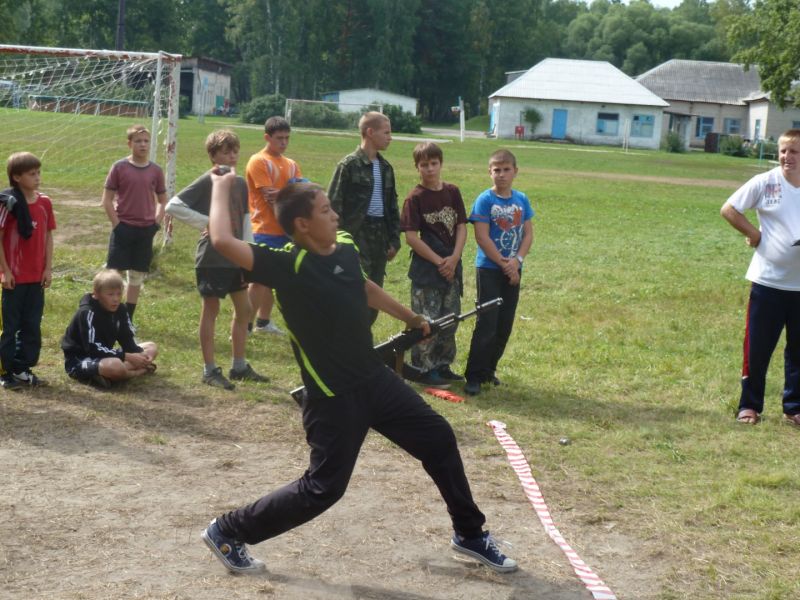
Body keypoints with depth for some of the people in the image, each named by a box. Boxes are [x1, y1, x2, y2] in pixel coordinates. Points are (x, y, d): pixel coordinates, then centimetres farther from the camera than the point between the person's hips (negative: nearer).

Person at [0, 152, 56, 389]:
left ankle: (24, 369, 21)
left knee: (32, 325, 10)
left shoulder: (44, 203, 3)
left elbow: (48, 236, 8)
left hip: (37, 277, 5)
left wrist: (48, 268, 3)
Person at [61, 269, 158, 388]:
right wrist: (126, 357, -29)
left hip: (105, 356, 9)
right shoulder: (87, 313, -22)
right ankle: (140, 371, -10)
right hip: (80, 362, -9)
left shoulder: (120, 309, 1)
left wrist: (140, 355, -20)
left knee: (151, 347, 4)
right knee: (115, 365, -42)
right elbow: (93, 348, -27)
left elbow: (127, 340, 2)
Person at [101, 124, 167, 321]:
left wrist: (156, 223, 1)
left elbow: (163, 201, 13)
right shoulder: (119, 167, -4)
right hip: (123, 228, -3)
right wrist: (116, 224, -8)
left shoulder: (155, 170, 3)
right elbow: (107, 199, -2)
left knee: (137, 277, 10)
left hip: (145, 230, 3)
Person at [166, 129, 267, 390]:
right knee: (210, 310, 2)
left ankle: (239, 366, 23)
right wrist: (204, 222, -16)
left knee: (244, 309, 11)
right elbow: (173, 206, -15)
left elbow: (246, 222, 10)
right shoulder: (207, 181, -11)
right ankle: (210, 370, 11)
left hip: (236, 258, 6)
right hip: (212, 259, -6)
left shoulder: (241, 184, 7)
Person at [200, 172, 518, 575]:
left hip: (375, 379, 8)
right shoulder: (287, 265, -22)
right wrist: (221, 189, -19)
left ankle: (469, 534, 31)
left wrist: (412, 319, 37)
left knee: (438, 439, 13)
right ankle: (227, 532, 15)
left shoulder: (345, 248, 1)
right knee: (323, 489, -3)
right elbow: (223, 242, -36)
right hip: (333, 398, -8)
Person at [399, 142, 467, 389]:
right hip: (426, 269, -5)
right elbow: (411, 237, -13)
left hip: (451, 267, 5)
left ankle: (443, 365, 24)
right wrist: (438, 262, -14)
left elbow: (461, 227, 5)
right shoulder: (415, 198, -9)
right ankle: (425, 369, 8)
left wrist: (453, 259, -9)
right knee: (426, 321, -1)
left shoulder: (452, 192, 5)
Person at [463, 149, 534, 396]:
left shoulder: (521, 199, 6)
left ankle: (489, 369, 22)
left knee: (505, 325, 8)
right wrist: (503, 264, -14)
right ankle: (474, 376, -2)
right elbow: (482, 237, -14)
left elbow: (528, 233, 5)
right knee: (487, 324, -8)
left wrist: (517, 260, -11)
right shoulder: (485, 200, -9)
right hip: (489, 269, -5)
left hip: (513, 271, 5)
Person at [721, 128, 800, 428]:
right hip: (768, 280, -2)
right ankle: (749, 405, 19)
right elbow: (728, 209, -2)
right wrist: (754, 235, -6)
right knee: (757, 347, 5)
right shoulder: (765, 182, -6)